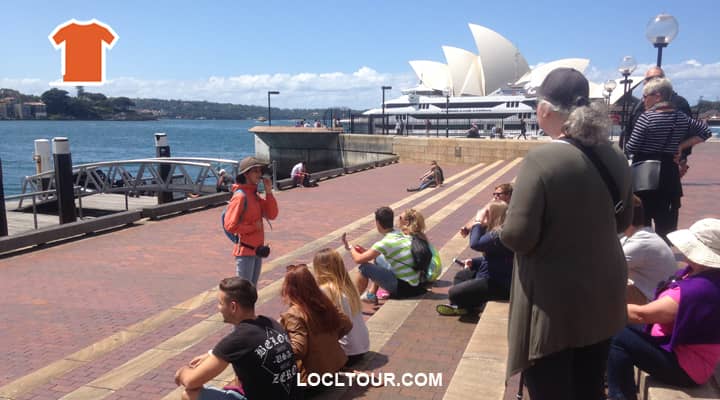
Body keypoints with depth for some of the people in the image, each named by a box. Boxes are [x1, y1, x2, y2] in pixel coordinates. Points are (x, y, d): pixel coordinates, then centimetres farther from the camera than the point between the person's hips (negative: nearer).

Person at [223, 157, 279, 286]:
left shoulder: (254, 195, 10)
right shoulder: (240, 196, -17)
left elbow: (272, 215, 5)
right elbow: (230, 225, -22)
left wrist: (268, 192, -4)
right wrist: (254, 227, -14)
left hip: (256, 249, 9)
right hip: (245, 251, -9)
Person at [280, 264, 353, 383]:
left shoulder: (293, 315, -21)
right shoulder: (325, 303, -2)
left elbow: (298, 350, -27)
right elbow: (347, 325, 7)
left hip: (313, 375, -7)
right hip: (335, 364, 7)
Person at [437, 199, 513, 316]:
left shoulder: (500, 235, -26)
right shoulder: (496, 232, 8)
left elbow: (475, 244, -31)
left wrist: (478, 224, -16)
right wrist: (474, 262, 7)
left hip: (498, 285, -11)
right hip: (494, 277, 11)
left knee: (454, 293, -15)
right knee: (460, 276, 28)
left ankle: (465, 306, 15)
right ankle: (459, 305, 11)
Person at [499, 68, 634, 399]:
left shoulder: (541, 159, -23)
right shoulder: (615, 157, 1)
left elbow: (517, 236, -23)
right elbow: (622, 220, 13)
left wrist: (505, 227, -3)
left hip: (553, 306, -7)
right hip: (603, 299, 7)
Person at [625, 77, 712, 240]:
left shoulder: (647, 117, -13)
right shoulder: (681, 117, 6)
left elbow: (631, 148, -15)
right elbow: (706, 131, 17)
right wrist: (681, 146, 9)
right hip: (669, 174, 5)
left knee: (642, 221, 5)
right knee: (666, 222, 10)